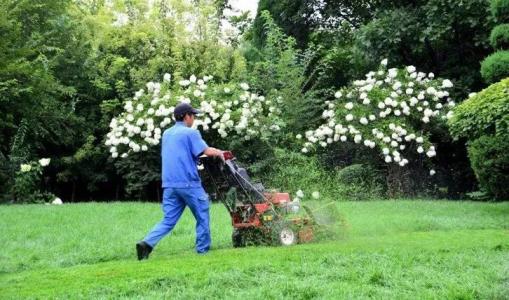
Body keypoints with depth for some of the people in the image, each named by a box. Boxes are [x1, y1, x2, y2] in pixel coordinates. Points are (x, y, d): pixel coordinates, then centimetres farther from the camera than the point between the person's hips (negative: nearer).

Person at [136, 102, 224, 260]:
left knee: (168, 220, 5)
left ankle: (147, 243, -13)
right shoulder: (190, 133, -6)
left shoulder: (166, 134, 18)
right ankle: (203, 250, 14)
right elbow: (207, 151, -15)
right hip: (189, 183, -6)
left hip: (169, 184, 7)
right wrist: (218, 153, 4)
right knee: (202, 218, 9)